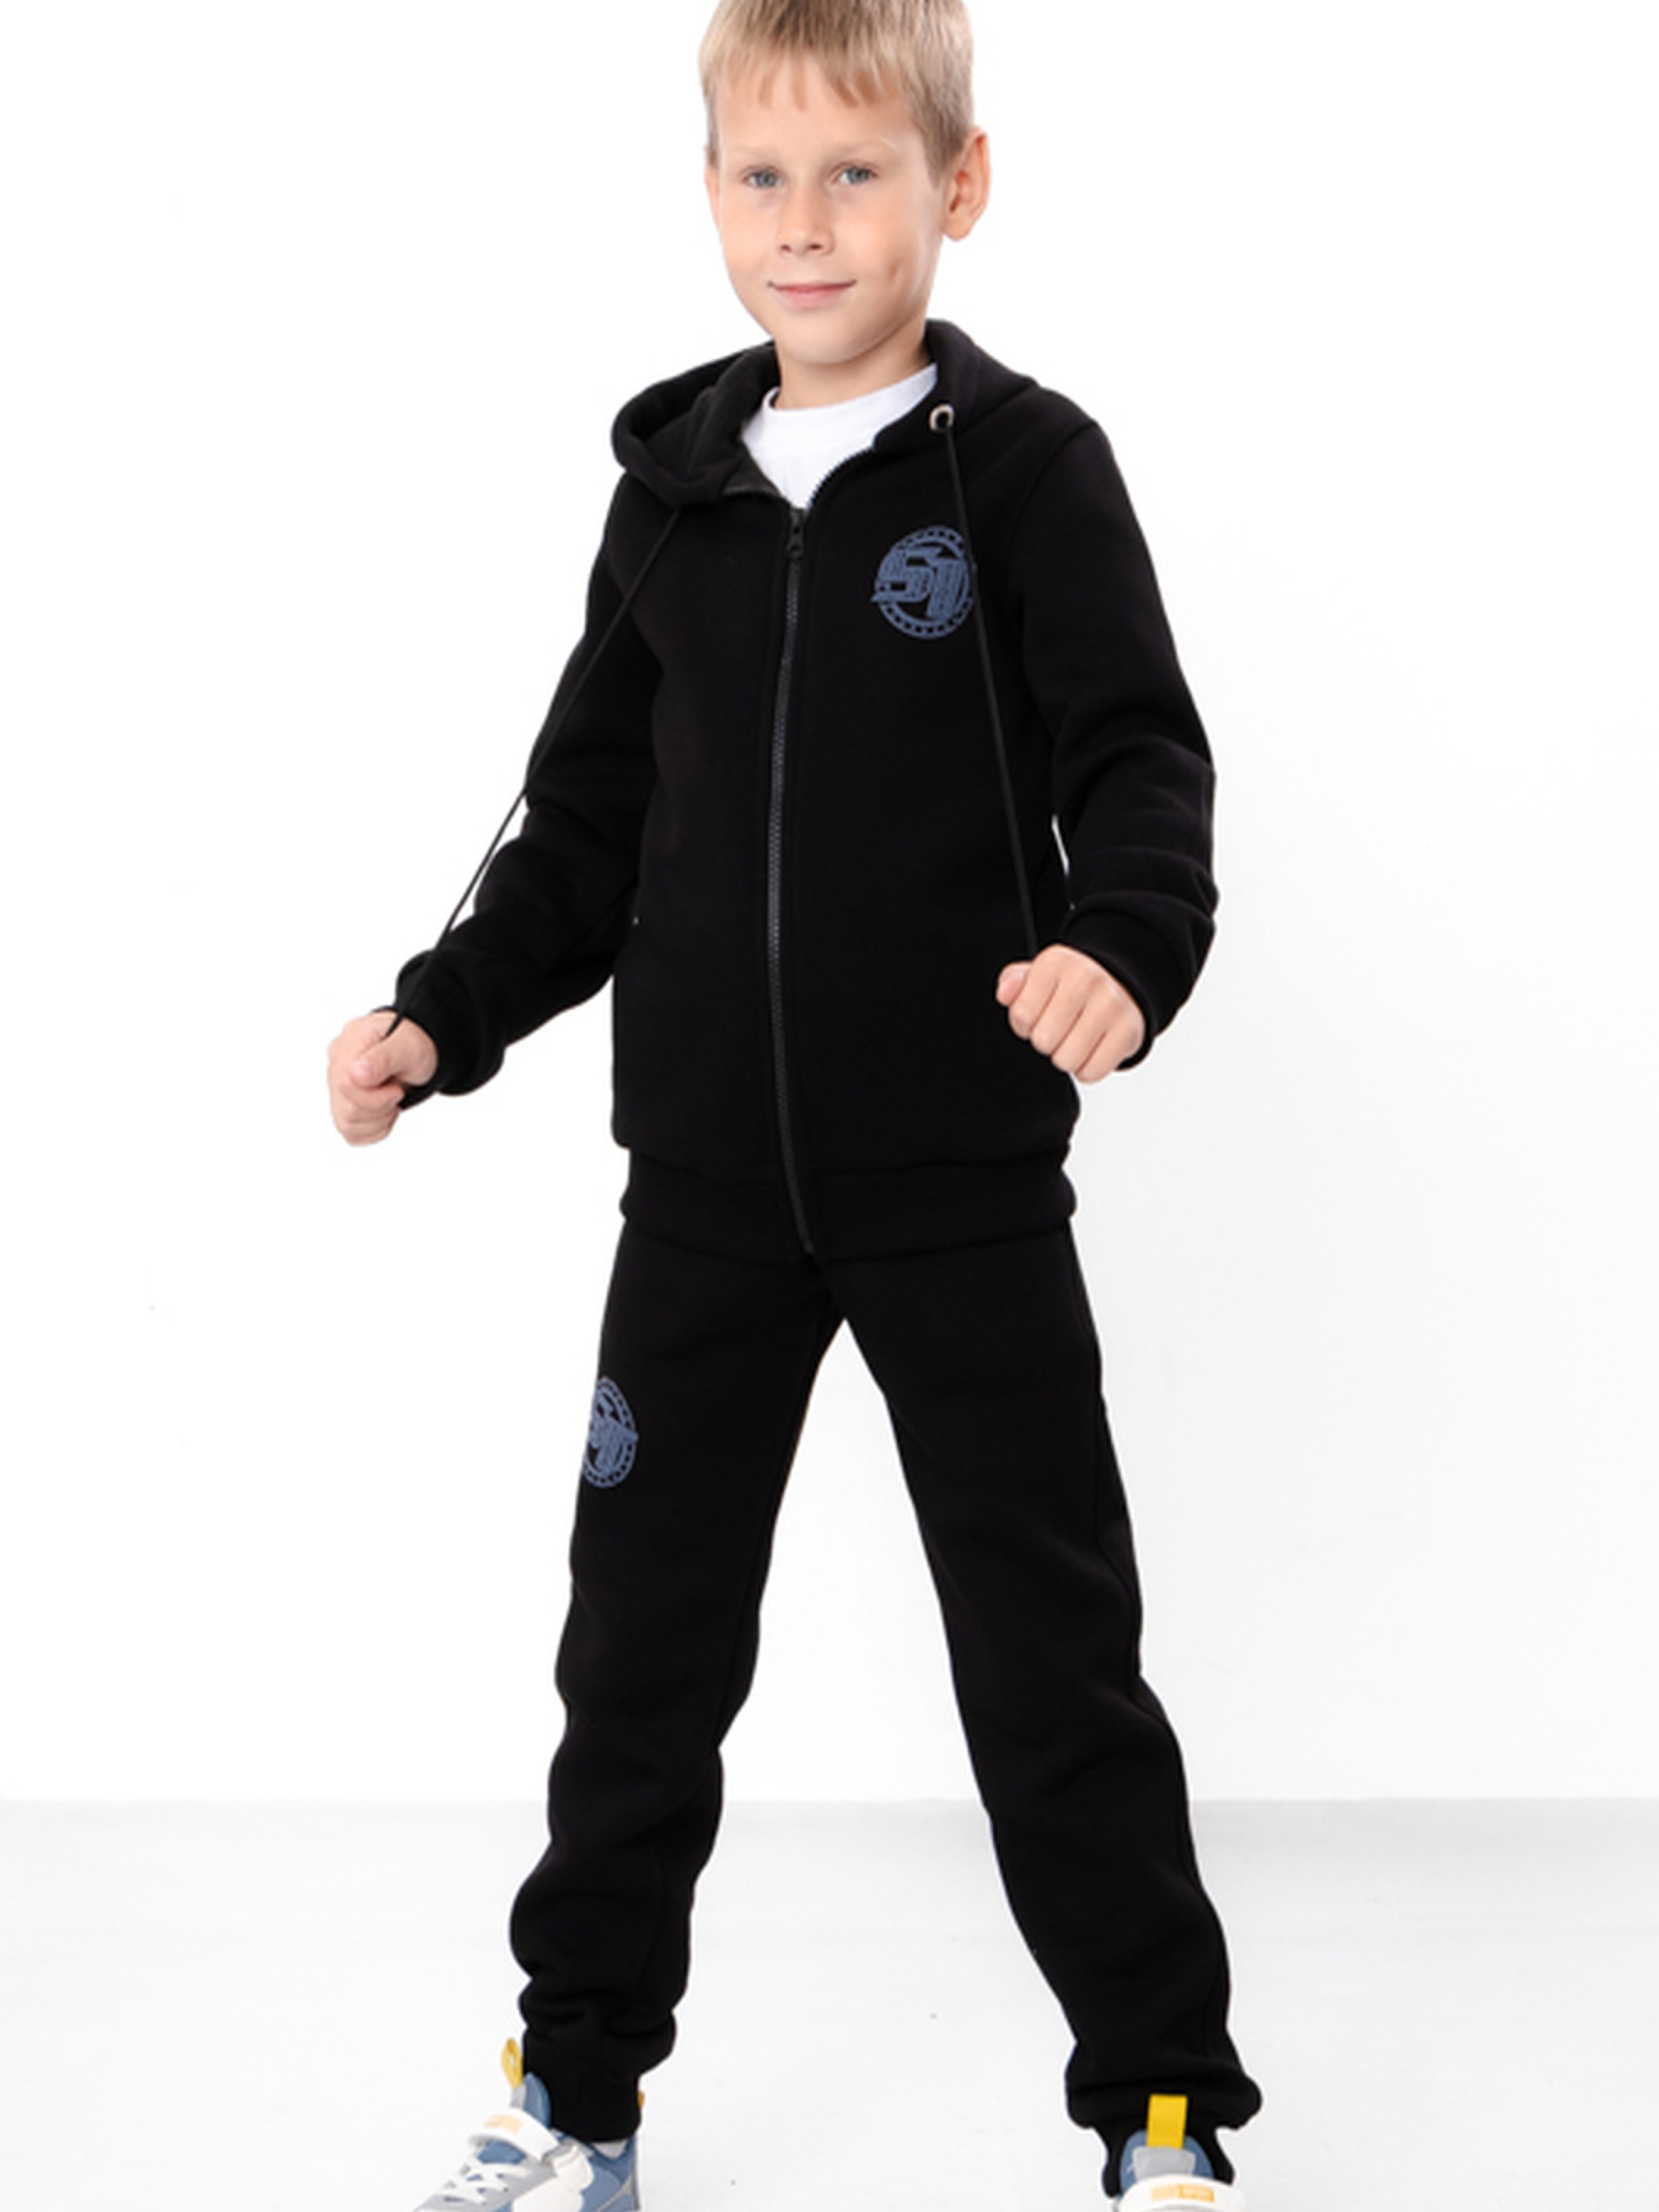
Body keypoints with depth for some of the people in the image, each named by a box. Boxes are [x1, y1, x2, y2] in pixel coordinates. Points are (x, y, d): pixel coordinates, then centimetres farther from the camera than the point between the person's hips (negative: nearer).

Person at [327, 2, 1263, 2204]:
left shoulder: (1024, 466, -5)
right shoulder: (675, 489, 7)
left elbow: (1139, 762, -11)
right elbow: (594, 821, 12)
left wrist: (1125, 945, -31)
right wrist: (448, 1015, 1)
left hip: (964, 1177, -4)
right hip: (708, 1177, 4)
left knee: (1050, 1645, 4)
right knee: (644, 1630, 12)